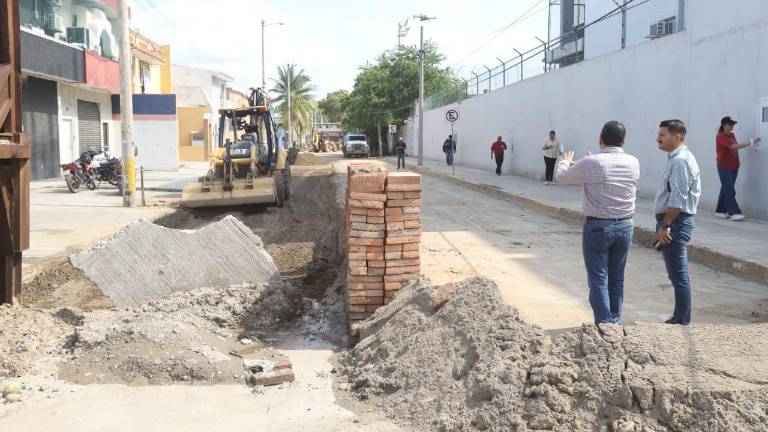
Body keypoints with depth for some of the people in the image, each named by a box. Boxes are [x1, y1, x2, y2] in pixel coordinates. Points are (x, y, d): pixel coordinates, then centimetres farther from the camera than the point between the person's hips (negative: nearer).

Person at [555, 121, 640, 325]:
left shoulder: (591, 163, -14)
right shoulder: (633, 163, 0)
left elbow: (561, 176, 1)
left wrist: (565, 161, 24)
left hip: (598, 226, -5)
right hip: (625, 226, 5)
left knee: (598, 280, 0)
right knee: (617, 280, 15)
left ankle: (604, 325, -2)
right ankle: (615, 323, 23)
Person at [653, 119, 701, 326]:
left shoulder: (681, 160, -17)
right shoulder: (675, 158, 16)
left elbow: (678, 199, -23)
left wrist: (665, 226, -20)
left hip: (676, 222, -11)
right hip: (671, 221, 11)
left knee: (679, 276, -5)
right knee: (676, 275, 17)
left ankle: (682, 323, 2)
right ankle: (678, 319, 27)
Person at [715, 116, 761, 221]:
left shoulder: (732, 135, 13)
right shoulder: (720, 136, -14)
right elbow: (733, 147, -25)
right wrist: (749, 143, -30)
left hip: (734, 166, 8)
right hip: (724, 167, -8)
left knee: (726, 189, 10)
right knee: (729, 190, -11)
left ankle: (720, 211, 15)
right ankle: (733, 213, -12)